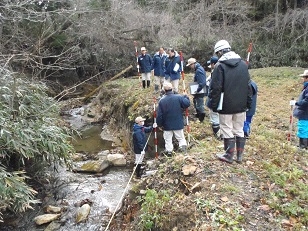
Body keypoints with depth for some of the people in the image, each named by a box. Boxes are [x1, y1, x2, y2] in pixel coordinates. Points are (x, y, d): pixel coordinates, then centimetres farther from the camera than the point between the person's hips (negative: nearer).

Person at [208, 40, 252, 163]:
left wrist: (214, 105, -6)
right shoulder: (243, 64, 8)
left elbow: (215, 88, -13)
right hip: (241, 105, 6)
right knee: (239, 130, 14)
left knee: (227, 130, 6)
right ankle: (239, 155, 21)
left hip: (226, 105, -5)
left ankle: (229, 155, 15)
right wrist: (248, 103, 17)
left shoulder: (220, 66, -10)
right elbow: (248, 85, 12)